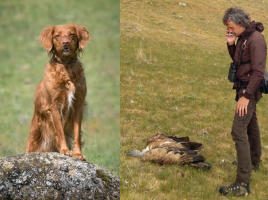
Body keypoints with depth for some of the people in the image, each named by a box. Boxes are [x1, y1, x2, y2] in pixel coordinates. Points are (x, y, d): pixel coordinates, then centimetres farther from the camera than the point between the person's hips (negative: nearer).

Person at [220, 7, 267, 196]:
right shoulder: (243, 37, 5)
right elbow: (237, 60, 16)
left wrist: (246, 96, -26)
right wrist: (231, 44, -2)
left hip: (250, 90, -10)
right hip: (243, 86, 10)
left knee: (238, 131, -16)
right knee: (251, 124, 27)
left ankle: (242, 184, -18)